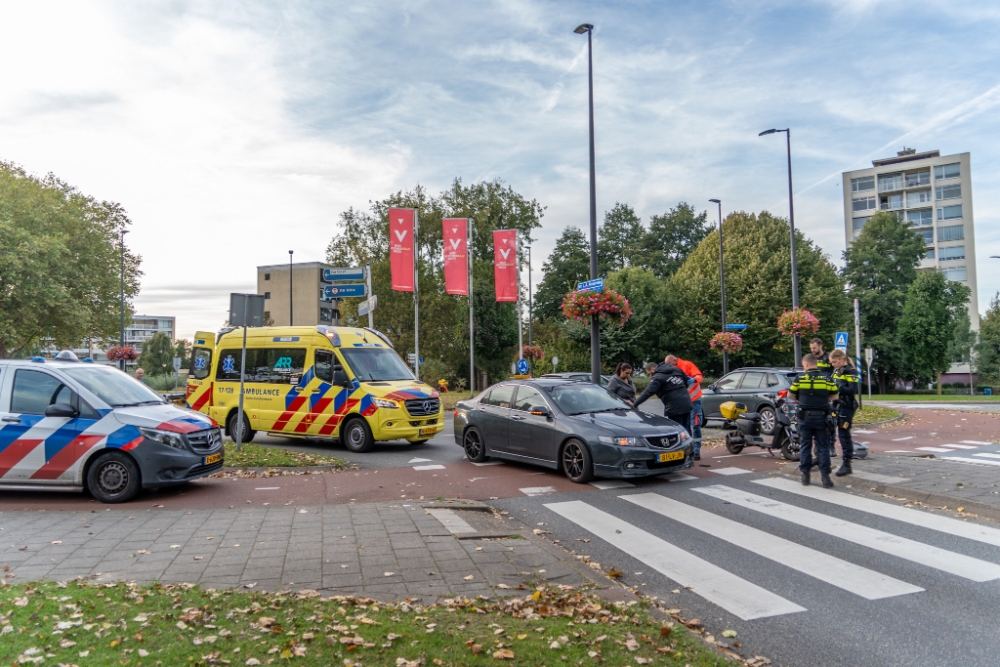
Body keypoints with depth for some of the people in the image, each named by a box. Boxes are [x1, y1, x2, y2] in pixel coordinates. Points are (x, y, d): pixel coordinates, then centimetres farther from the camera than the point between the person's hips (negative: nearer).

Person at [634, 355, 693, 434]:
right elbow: (687, 381, 21)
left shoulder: (657, 378, -10)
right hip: (686, 404, 8)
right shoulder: (676, 370, 14)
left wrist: (635, 404, -22)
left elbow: (648, 392, -20)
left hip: (675, 407, -8)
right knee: (686, 431, 14)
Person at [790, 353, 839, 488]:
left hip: (805, 417, -1)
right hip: (821, 417, 1)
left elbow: (791, 394, 5)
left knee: (805, 446, 9)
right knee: (823, 447, 5)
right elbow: (834, 395, 5)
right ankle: (825, 476, 2)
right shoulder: (826, 379, -1)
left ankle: (805, 475, 12)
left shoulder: (800, 379, -5)